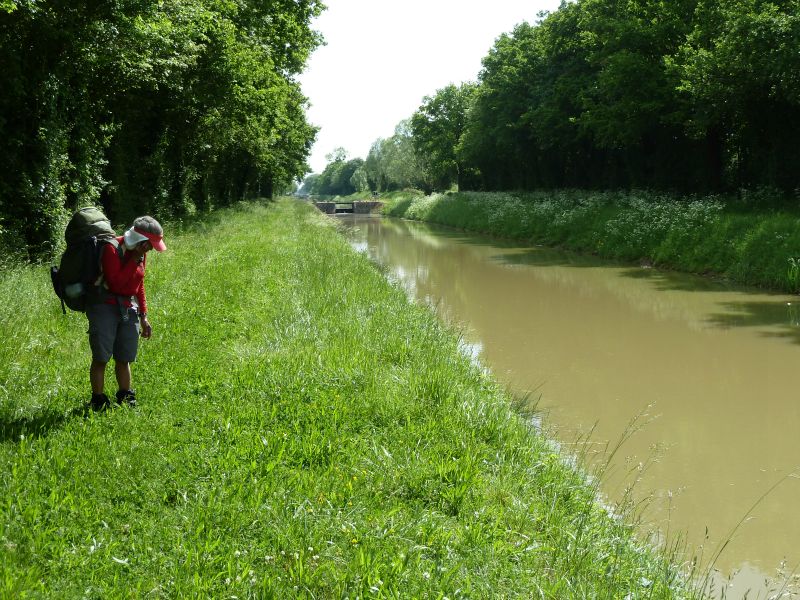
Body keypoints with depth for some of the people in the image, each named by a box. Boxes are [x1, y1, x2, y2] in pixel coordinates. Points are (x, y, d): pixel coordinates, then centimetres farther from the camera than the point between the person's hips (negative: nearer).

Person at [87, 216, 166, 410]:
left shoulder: (140, 254, 9)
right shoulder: (112, 249, -15)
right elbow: (115, 284, -23)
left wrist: (143, 316, 18)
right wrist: (134, 260, -20)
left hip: (129, 307, 7)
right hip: (105, 306, -7)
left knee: (124, 358, 9)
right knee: (101, 357, -4)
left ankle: (126, 400, 16)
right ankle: (98, 401, 2)